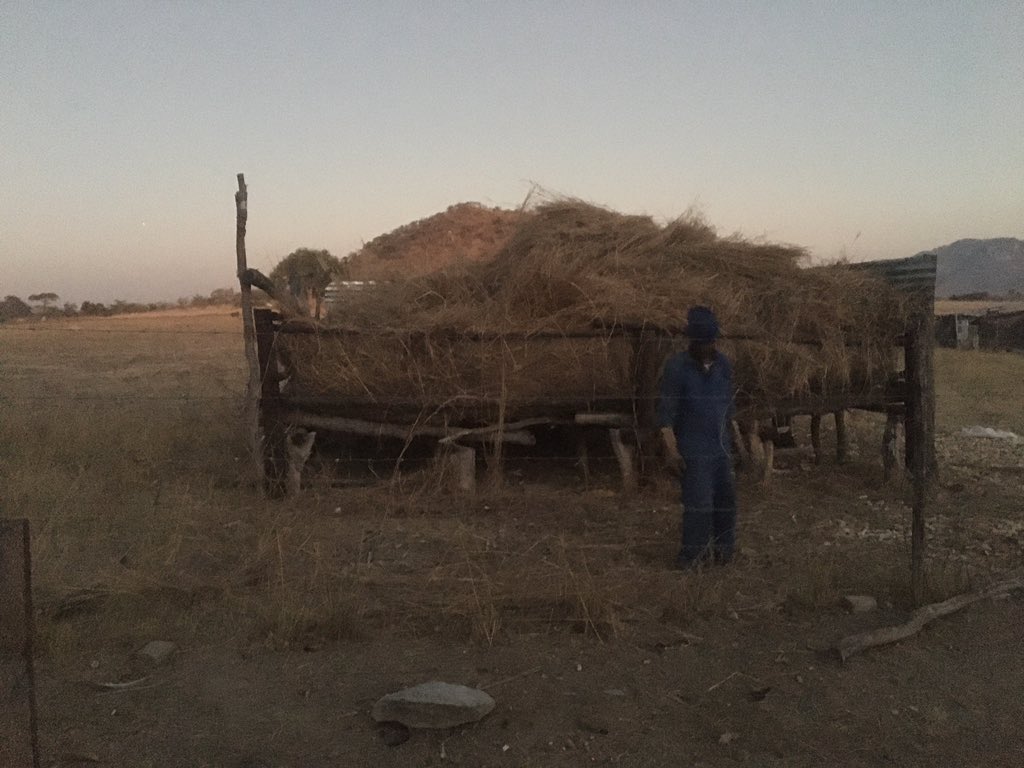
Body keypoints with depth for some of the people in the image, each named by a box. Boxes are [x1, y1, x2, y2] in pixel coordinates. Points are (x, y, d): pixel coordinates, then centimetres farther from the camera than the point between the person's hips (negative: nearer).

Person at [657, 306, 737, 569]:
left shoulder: (723, 364, 4)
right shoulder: (677, 366, -13)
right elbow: (666, 411, -12)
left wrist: (729, 437, 17)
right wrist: (671, 449, -17)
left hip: (721, 447, 6)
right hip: (693, 449, -5)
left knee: (725, 499, 12)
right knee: (698, 503, -6)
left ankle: (723, 547, 29)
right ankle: (693, 553, 9)